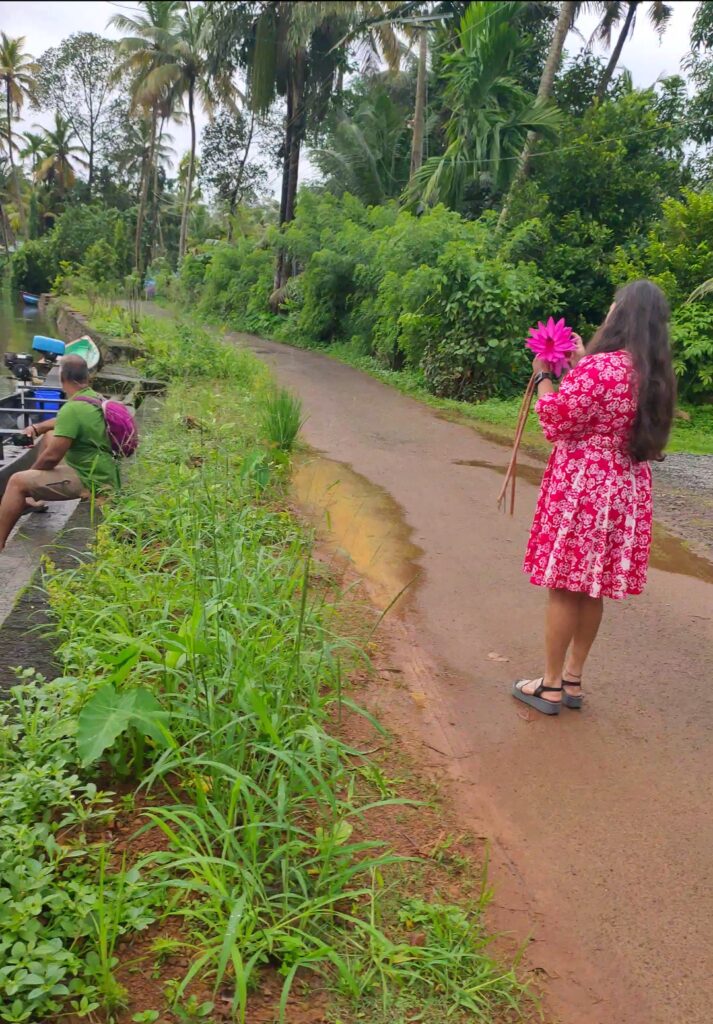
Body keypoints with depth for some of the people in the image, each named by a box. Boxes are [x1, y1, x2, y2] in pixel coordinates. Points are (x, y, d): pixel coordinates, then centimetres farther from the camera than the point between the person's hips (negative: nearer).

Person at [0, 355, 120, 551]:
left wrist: (31, 472, -2)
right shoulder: (95, 397, 5)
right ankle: (36, 500, 34)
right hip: (103, 471, 10)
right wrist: (36, 428, 11)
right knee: (49, 436, 25)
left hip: (92, 481, -10)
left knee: (17, 482, -12)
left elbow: (52, 457, -22)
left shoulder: (72, 408, -24)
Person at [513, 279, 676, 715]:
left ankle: (551, 686, 13)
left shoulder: (599, 367, -19)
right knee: (591, 588, 15)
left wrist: (544, 376, -1)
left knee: (565, 586, 3)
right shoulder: (656, 375, 8)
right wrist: (579, 366, 19)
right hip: (625, 490, 8)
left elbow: (557, 420, -15)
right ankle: (574, 679, 26)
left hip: (581, 489, -8)